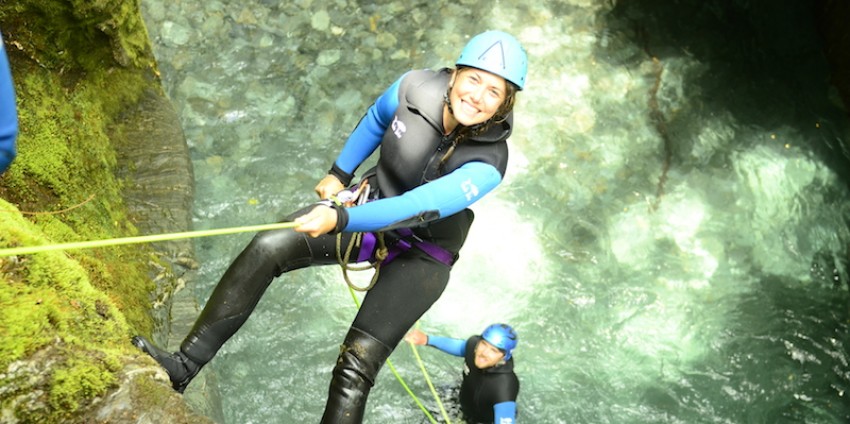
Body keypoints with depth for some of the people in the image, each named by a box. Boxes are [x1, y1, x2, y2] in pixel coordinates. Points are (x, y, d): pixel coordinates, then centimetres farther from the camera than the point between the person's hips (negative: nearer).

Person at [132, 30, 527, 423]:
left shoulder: (487, 165, -29)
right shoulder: (416, 88, -17)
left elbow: (416, 209, -41)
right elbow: (376, 120, 7)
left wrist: (340, 219, -54)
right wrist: (339, 174, 10)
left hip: (420, 255, -4)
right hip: (372, 204, 5)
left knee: (357, 362, -19)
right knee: (266, 250, -15)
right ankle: (184, 366, -7)